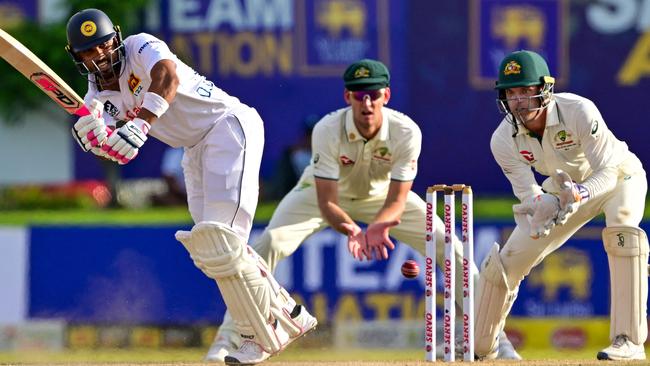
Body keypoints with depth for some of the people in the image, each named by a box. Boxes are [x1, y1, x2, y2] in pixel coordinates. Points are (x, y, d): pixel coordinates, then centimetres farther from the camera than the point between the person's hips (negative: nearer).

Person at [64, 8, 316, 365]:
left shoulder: (140, 47, -14)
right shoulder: (98, 97, 5)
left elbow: (169, 75, -38)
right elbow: (116, 150, -14)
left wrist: (140, 124, -52)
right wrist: (91, 133, -38)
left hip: (229, 124, -9)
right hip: (196, 149, 9)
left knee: (219, 239, -18)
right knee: (209, 245, 8)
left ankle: (263, 334, -8)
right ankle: (290, 316, 21)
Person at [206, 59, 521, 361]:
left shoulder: (406, 132, -31)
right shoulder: (327, 131, -35)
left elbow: (397, 201, -28)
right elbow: (326, 203, -35)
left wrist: (377, 226, -51)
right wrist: (352, 231, -55)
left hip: (381, 196, 2)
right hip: (325, 192, -1)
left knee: (450, 247, -12)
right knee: (269, 245, -25)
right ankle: (228, 339, -16)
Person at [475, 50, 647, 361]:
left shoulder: (578, 111, -35)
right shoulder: (503, 140, -21)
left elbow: (609, 171, -32)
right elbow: (528, 194, -18)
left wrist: (579, 195, -53)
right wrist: (543, 207, -43)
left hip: (618, 175, -4)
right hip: (566, 186, 5)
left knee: (622, 229, -37)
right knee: (506, 261, 0)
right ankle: (478, 346, 25)